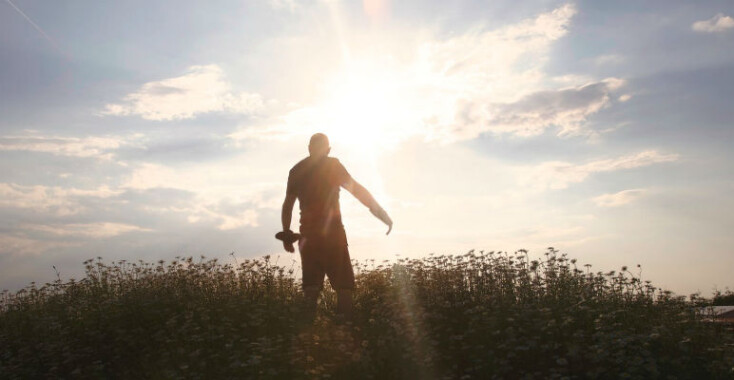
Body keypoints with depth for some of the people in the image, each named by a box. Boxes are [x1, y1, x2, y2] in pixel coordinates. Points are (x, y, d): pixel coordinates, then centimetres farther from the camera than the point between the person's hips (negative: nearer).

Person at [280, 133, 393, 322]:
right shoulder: (332, 165, 0)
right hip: (331, 230, -4)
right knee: (344, 282, -1)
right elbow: (357, 189, -7)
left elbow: (288, 204, 12)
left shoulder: (296, 170, 13)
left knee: (311, 283, 8)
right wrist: (379, 211, -8)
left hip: (308, 232, 4)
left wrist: (286, 233, 16)